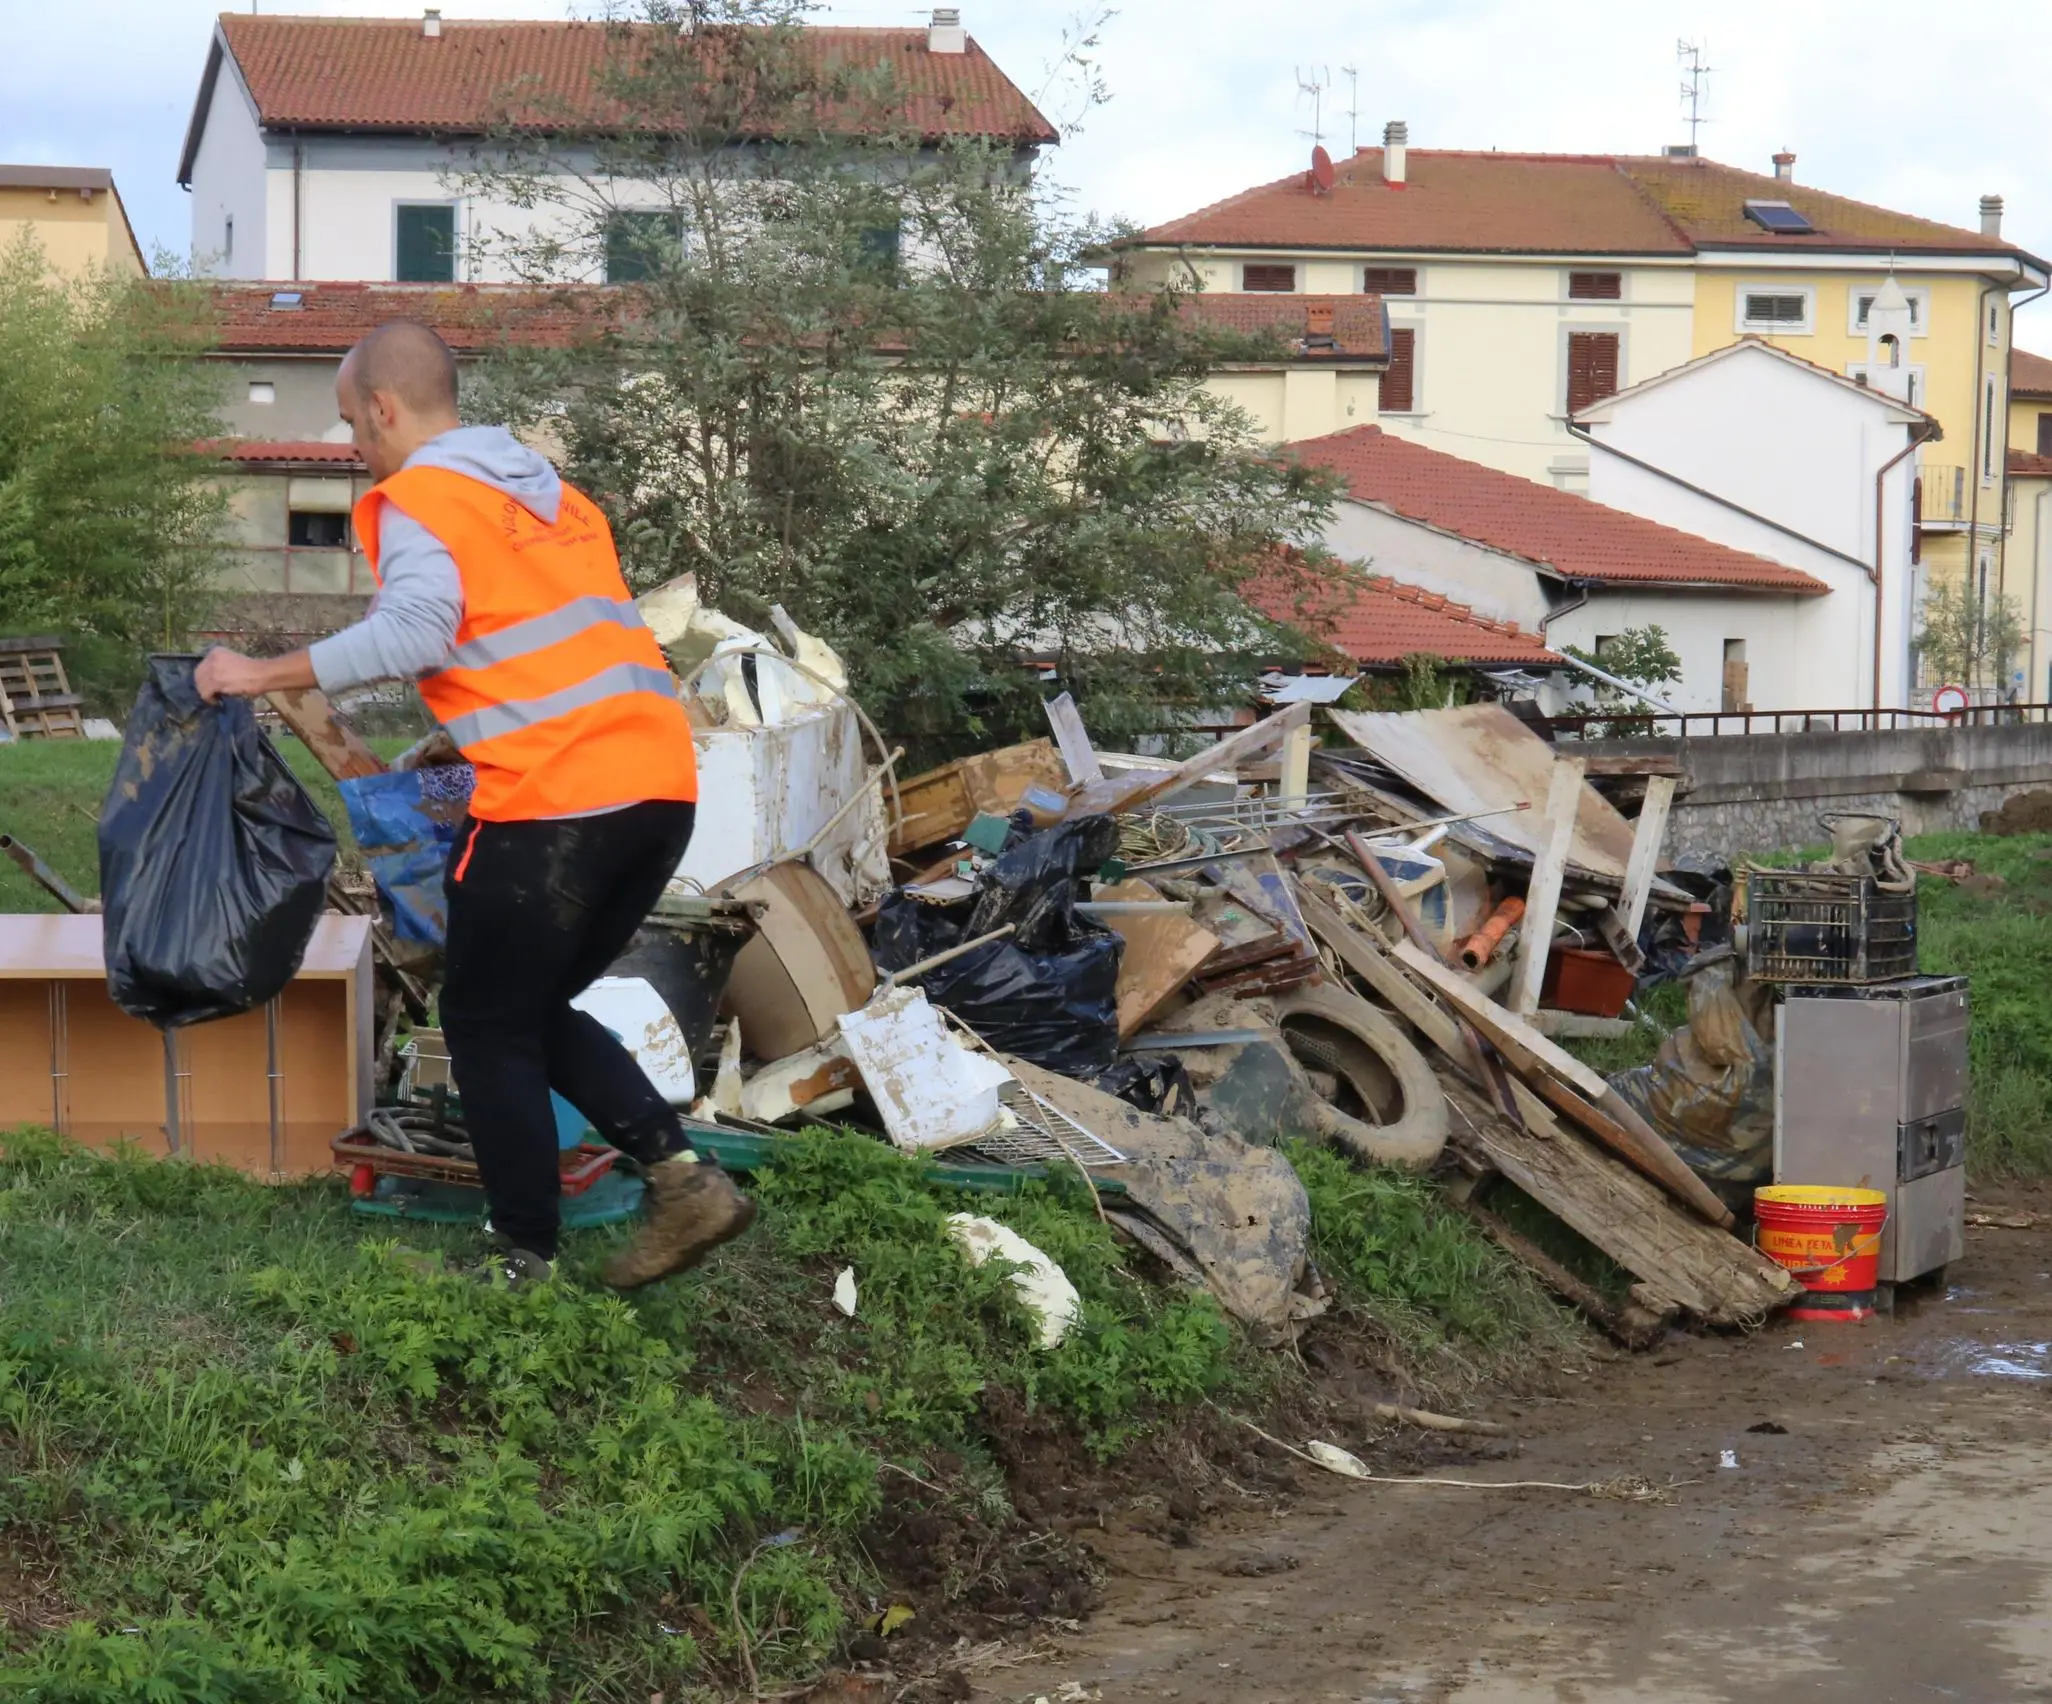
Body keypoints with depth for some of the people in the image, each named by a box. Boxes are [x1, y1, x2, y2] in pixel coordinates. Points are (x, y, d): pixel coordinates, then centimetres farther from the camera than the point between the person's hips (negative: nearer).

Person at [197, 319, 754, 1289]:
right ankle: (681, 1177, 6)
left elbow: (414, 630, -19)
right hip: (660, 786, 8)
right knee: (537, 1013, 21)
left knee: (488, 1029, 7)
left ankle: (530, 1266, 10)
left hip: (553, 806, -8)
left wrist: (264, 676, -13)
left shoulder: (417, 498, -3)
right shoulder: (545, 492, 23)